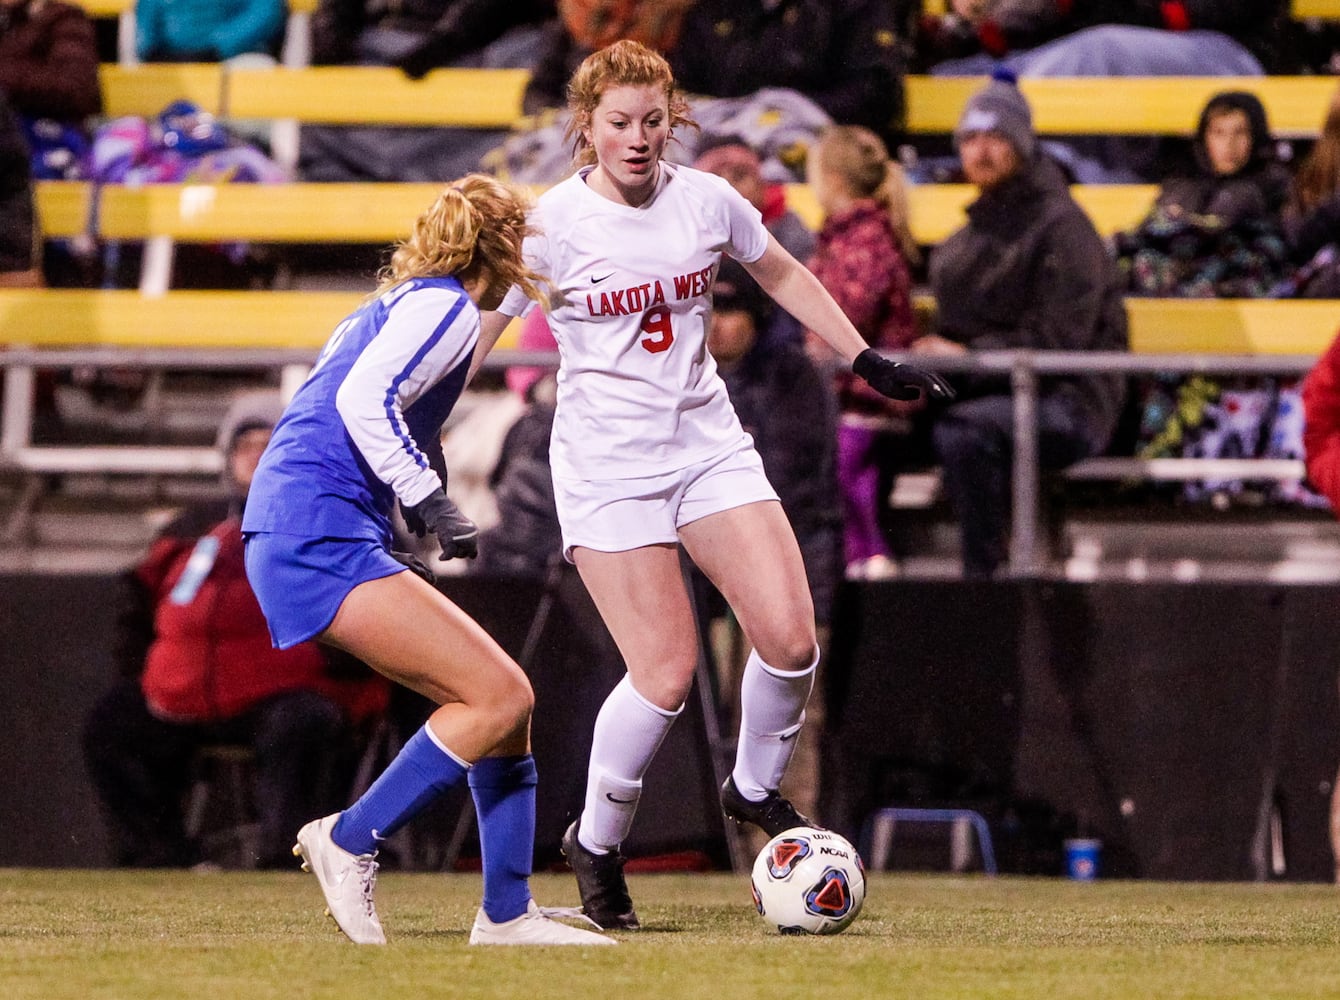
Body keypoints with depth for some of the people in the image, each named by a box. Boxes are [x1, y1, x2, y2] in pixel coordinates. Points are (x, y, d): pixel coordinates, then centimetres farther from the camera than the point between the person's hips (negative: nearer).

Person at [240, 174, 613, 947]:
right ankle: (350, 842, -8)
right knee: (501, 697, -15)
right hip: (321, 540, -10)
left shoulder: (396, 304, 25)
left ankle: (508, 912, 7)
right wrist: (432, 502, -19)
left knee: (504, 701, 8)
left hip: (299, 540, 10)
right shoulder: (447, 306, -5)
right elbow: (363, 398, -19)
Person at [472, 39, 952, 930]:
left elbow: (784, 276, 19)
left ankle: (756, 790, 18)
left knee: (790, 635, -11)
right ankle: (597, 845, 11)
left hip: (709, 445, 4)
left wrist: (872, 363, 20)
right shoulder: (550, 224, -10)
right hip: (606, 464, -4)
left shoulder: (706, 200, 1)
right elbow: (474, 335, -4)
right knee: (666, 675, -13)